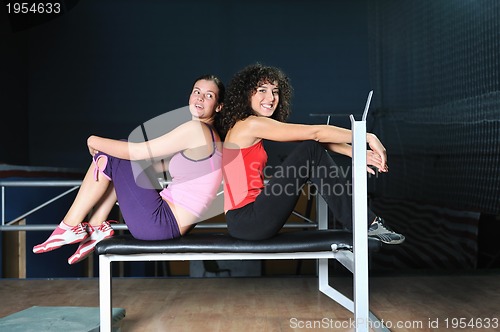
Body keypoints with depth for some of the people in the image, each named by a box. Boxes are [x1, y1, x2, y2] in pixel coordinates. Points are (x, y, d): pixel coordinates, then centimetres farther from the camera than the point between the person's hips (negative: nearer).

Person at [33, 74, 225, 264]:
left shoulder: (196, 128, -15)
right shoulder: (209, 134, 14)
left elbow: (134, 152, -12)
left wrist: (94, 141, 4)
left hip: (160, 224, -10)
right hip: (174, 224, 10)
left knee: (109, 156, -2)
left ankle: (70, 227, 4)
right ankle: (97, 228, 12)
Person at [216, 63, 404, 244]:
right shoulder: (251, 124, -12)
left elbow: (314, 139, 8)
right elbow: (315, 133, -16)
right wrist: (367, 137, -11)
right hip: (246, 221, -9)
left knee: (313, 149, 4)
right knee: (311, 150, -12)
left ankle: (366, 222, 1)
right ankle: (366, 224, -8)